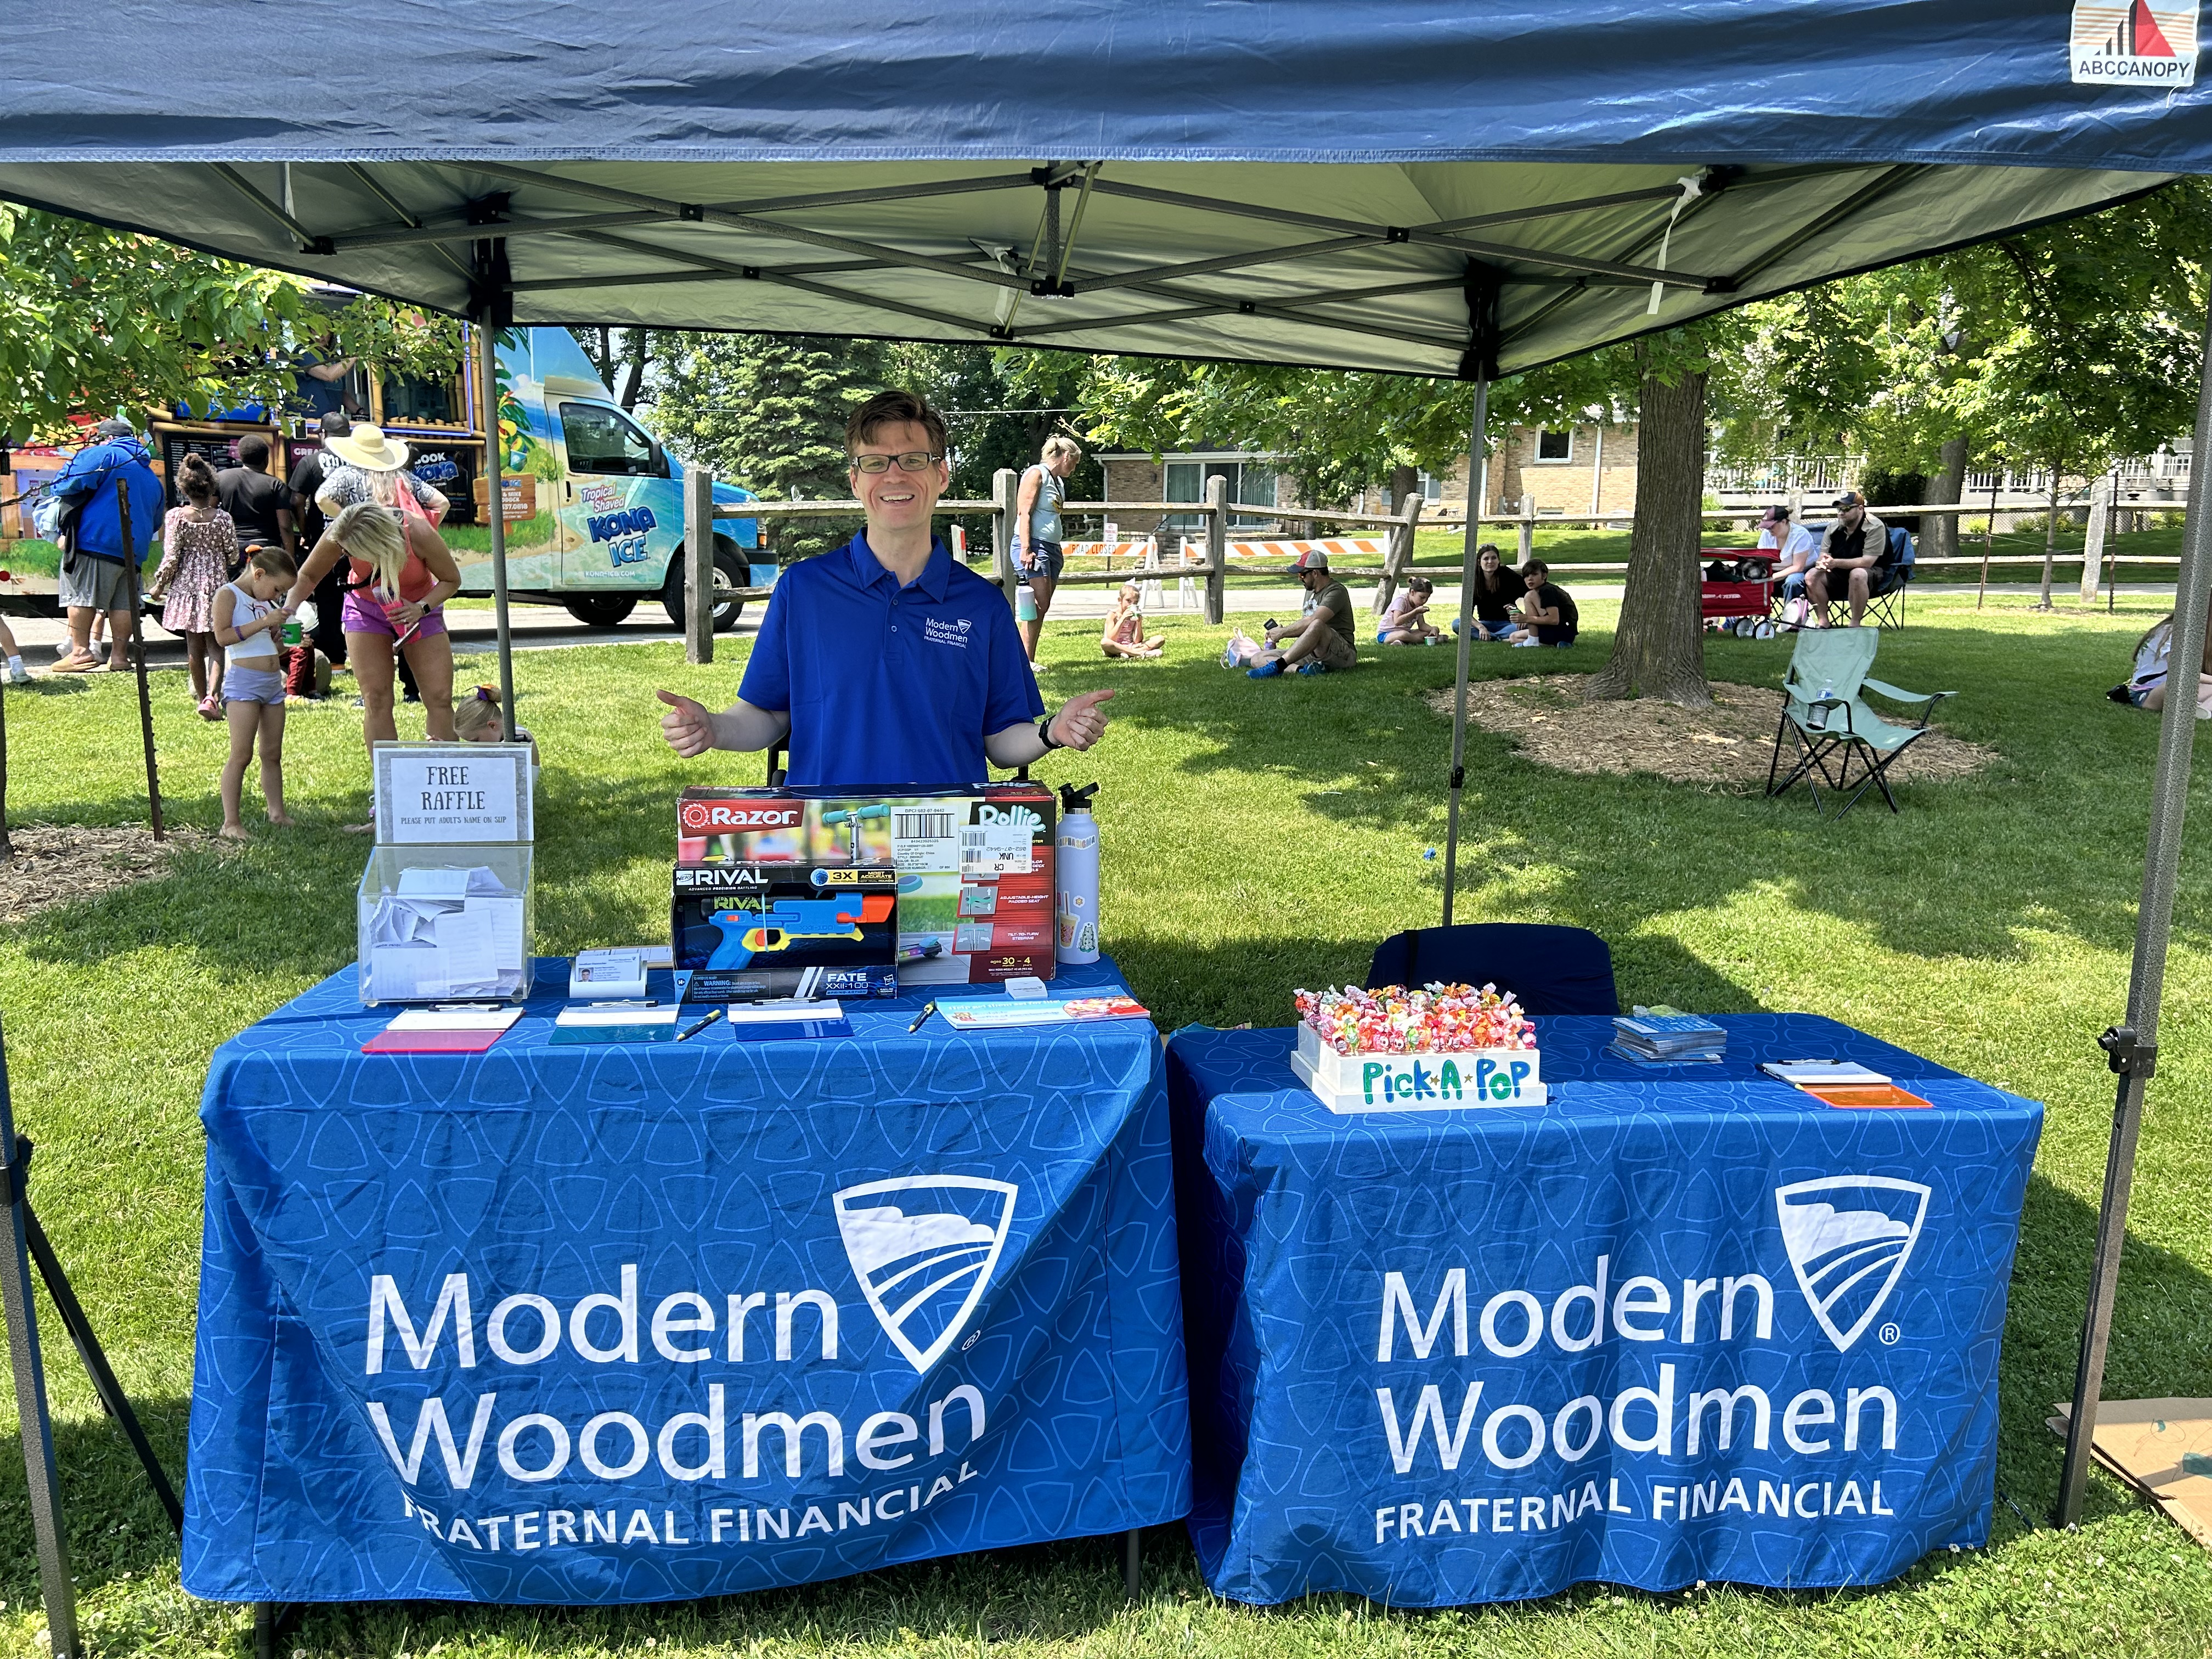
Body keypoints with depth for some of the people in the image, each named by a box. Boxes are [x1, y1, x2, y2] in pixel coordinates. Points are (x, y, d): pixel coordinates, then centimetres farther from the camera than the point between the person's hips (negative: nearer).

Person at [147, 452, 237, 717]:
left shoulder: (175, 516, -7)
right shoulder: (222, 518, -6)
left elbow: (171, 557, -7)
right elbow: (233, 554, 0)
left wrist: (159, 585, 5)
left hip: (186, 586, 1)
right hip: (215, 586, -1)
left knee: (194, 646, 10)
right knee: (215, 645, 2)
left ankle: (202, 698, 19)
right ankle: (212, 697, -17)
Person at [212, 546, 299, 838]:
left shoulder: (266, 603, 19)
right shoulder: (228, 594, -5)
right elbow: (223, 636, -18)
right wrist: (265, 622, -20)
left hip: (273, 682, 8)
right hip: (243, 681, -8)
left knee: (273, 754, 10)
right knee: (241, 754, -10)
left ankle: (277, 814, 15)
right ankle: (231, 822, -8)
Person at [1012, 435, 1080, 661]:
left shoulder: (1058, 481, 21)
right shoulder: (1036, 474, -6)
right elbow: (1024, 513, -14)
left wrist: (1058, 552, 24)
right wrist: (1025, 549, -21)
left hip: (1052, 547, 9)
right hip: (1033, 546, -9)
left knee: (1042, 606, 5)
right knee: (1040, 603, -15)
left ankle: (1028, 659, 7)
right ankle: (1026, 661, -12)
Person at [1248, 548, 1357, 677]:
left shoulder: (1336, 592, -12)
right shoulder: (1311, 591, 18)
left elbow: (1311, 622, -25)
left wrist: (1283, 632, -15)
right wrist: (1283, 630, 5)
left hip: (1342, 654, -9)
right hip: (1312, 653, 9)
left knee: (1317, 625, -41)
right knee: (1259, 658, -5)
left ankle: (1277, 666, -40)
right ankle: (1302, 670, -30)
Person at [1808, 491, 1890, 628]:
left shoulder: (1875, 527, -16)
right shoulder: (1833, 528, 3)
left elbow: (1867, 562, -24)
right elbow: (1823, 555, 1)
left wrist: (1835, 563, -35)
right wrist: (1821, 563, -27)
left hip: (1872, 573, -6)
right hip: (1839, 574, 6)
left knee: (1857, 574, -40)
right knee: (1811, 576, -19)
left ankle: (1855, 624, -30)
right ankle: (1823, 622, -15)